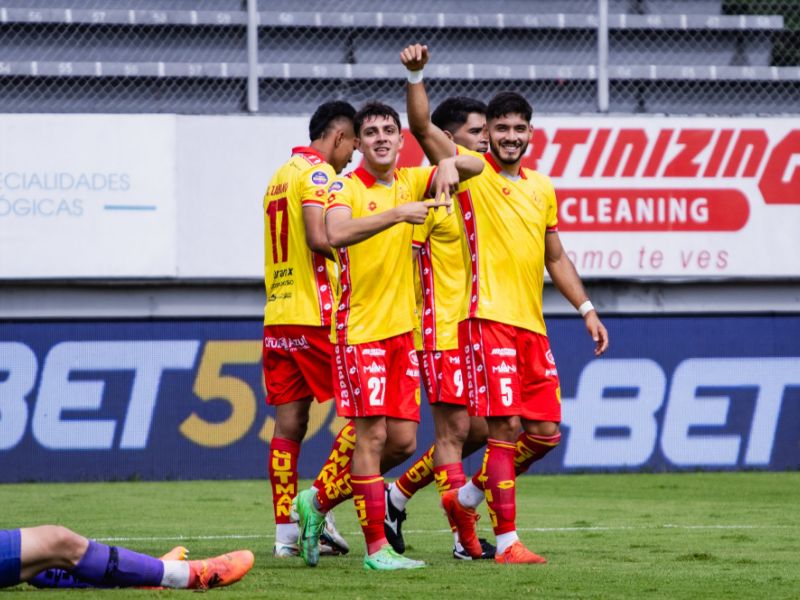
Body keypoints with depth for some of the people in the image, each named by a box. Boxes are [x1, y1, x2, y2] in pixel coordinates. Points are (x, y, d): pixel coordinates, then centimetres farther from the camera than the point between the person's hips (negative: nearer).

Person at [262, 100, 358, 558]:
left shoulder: (281, 176, 20)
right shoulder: (317, 173, -7)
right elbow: (319, 237, -21)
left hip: (277, 316, 8)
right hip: (316, 315, -8)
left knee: (289, 424, 5)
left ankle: (286, 532, 3)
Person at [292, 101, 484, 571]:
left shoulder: (412, 182, 10)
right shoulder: (347, 188, -7)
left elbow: (475, 167, 4)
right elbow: (336, 234, -27)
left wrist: (451, 164, -18)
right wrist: (397, 214, -36)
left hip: (403, 329, 6)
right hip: (361, 328, -6)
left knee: (403, 441, 6)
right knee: (372, 434, -9)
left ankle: (319, 502, 23)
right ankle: (376, 547, -6)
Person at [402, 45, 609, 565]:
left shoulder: (542, 188, 16)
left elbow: (556, 258, 22)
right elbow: (423, 126, -14)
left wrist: (587, 310, 17)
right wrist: (417, 75, -27)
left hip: (532, 325, 6)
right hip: (489, 317, -6)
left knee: (545, 434, 6)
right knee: (505, 427, -12)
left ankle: (466, 500, 24)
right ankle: (507, 541, -9)